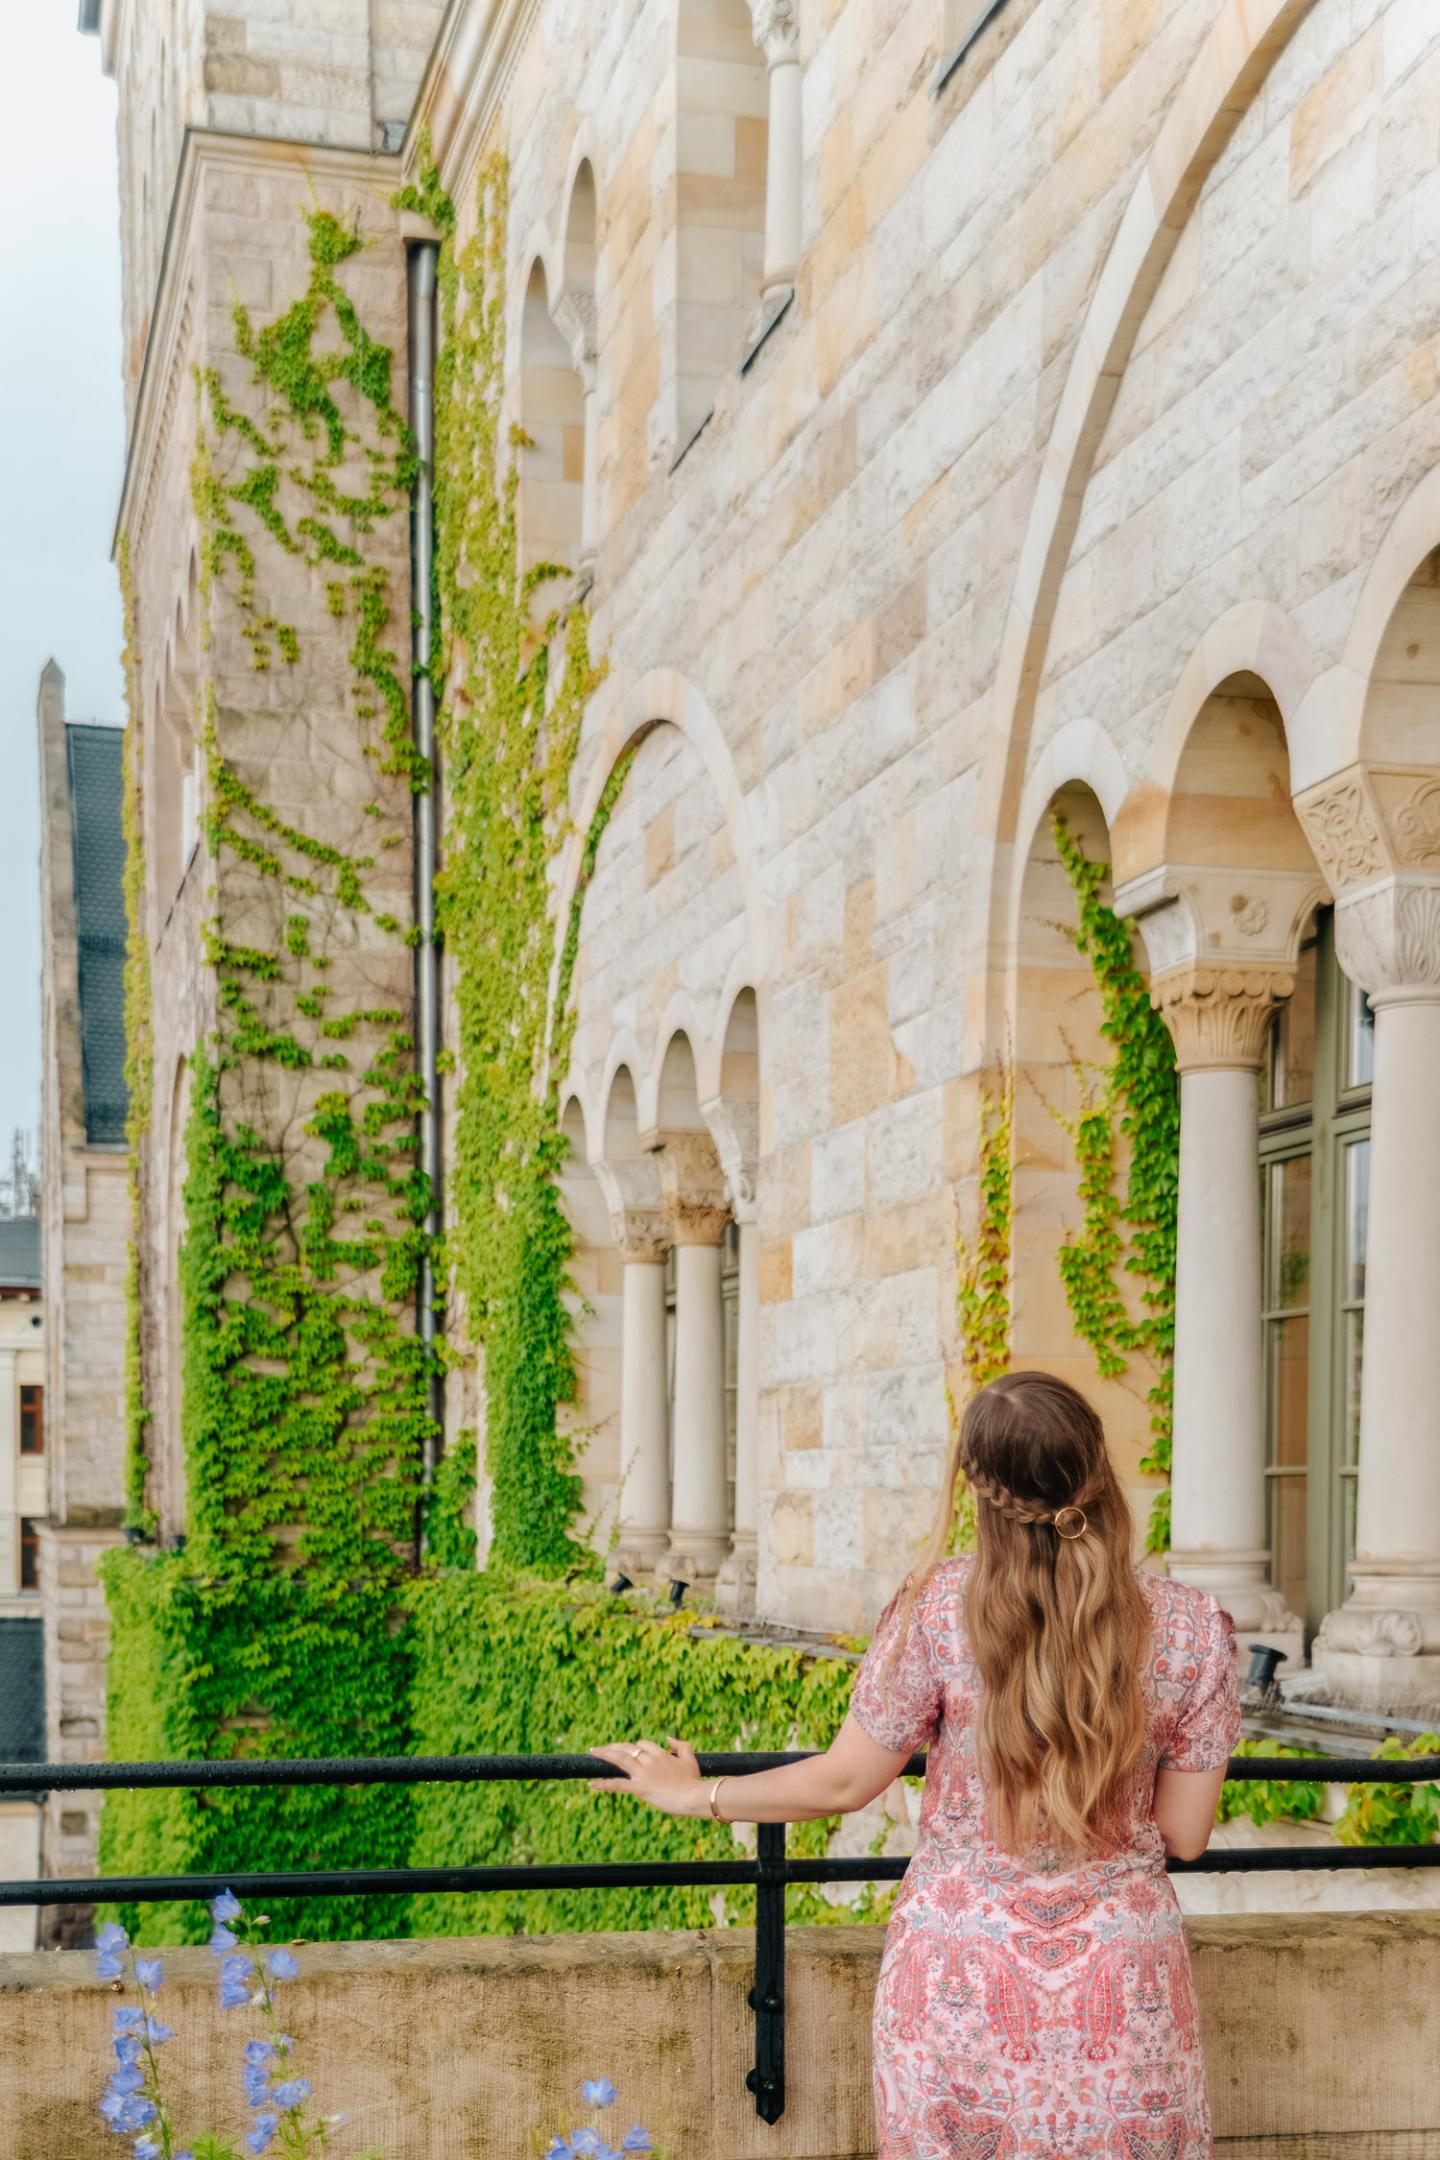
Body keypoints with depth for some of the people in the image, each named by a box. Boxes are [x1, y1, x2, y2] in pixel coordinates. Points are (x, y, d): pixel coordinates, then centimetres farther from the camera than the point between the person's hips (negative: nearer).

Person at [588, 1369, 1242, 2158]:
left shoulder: (937, 1606, -12)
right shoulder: (1192, 1628, -9)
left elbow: (841, 1783, -3)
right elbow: (1185, 1834, -2)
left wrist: (695, 1793, 13)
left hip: (960, 1982, 0)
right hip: (1122, 1983, 1)